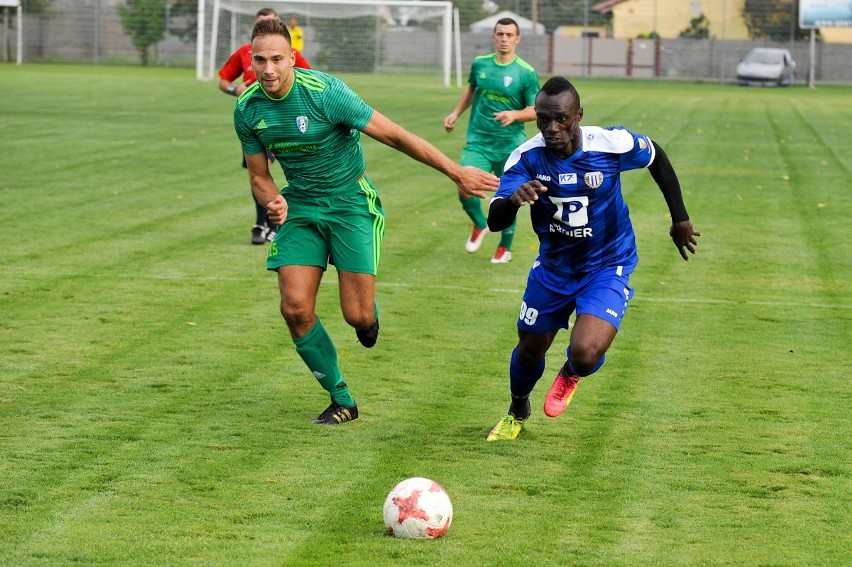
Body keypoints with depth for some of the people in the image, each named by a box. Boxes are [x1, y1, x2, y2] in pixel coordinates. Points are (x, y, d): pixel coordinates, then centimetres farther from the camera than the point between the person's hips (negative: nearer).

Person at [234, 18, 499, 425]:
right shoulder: (247, 109, -7)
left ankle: (369, 317, 31)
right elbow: (259, 175, 5)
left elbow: (393, 135, -18)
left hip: (350, 201, -4)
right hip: (300, 205, 4)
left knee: (357, 315, -11)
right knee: (295, 309, -11)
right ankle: (341, 401, 8)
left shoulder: (323, 91, -23)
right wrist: (274, 202, -20)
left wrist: (456, 172, -16)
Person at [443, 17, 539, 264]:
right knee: (465, 191, -15)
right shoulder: (480, 64, 2)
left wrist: (514, 115, -24)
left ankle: (505, 248, 29)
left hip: (510, 145, -2)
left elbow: (536, 111, -6)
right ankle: (480, 225, 17)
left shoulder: (527, 73, -8)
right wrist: (456, 113, 17)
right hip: (478, 142, 2)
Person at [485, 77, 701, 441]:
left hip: (606, 268, -3)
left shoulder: (612, 145, -25)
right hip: (553, 265, 3)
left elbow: (656, 156, -2)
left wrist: (680, 217, 5)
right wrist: (513, 199, -51)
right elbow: (494, 222, -28)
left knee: (585, 354, -23)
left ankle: (571, 374, 19)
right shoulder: (527, 158, -21)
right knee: (530, 349, 18)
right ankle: (517, 414, 52)